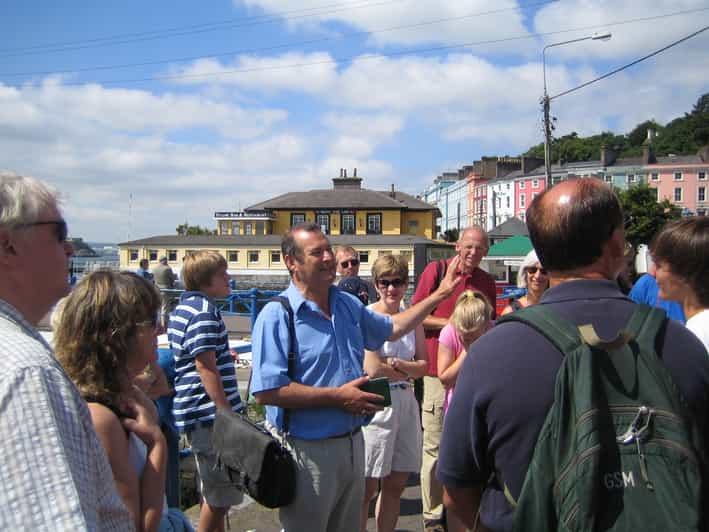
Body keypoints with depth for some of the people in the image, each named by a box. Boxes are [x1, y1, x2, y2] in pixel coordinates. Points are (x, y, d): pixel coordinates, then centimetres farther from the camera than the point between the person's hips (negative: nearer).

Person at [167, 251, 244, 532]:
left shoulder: (183, 307, 14)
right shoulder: (204, 311, -17)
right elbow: (205, 367, -21)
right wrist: (227, 415, -20)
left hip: (197, 413, 11)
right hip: (210, 414, -11)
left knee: (215, 494, 22)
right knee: (219, 498, 1)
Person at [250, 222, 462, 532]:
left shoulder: (349, 305, 6)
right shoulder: (276, 316, -18)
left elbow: (391, 328, 21)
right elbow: (266, 392, -24)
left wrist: (441, 294, 17)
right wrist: (338, 396, -21)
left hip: (353, 443, 7)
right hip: (308, 450, -7)